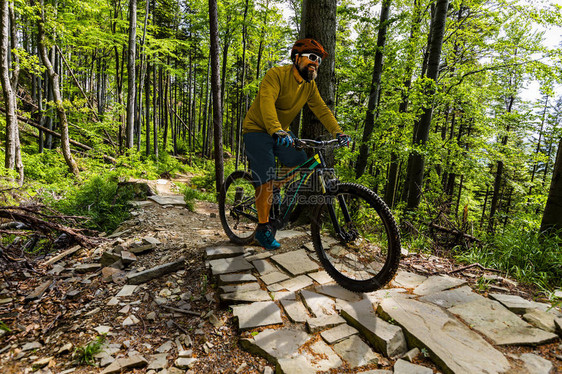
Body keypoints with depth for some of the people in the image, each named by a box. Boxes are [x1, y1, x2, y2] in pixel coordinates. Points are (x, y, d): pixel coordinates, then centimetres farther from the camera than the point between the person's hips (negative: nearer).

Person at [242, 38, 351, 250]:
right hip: (258, 130, -7)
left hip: (281, 132, 7)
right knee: (266, 179, -14)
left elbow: (321, 109, -3)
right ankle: (263, 228, -1)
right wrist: (276, 130, -50)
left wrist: (337, 132, -19)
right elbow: (267, 102, -34)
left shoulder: (310, 85, 3)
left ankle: (271, 191, 15)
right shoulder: (277, 74, -19)